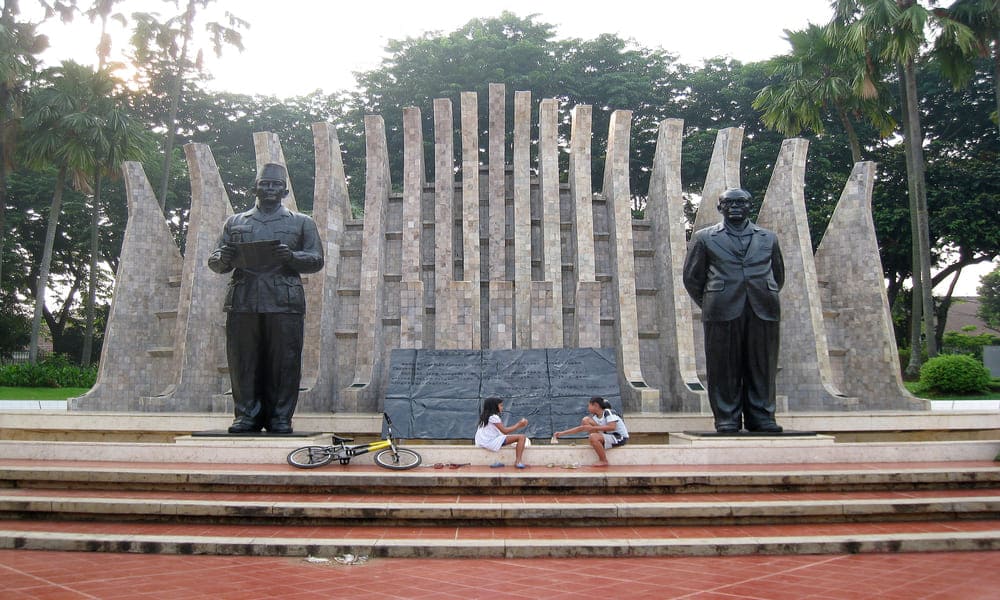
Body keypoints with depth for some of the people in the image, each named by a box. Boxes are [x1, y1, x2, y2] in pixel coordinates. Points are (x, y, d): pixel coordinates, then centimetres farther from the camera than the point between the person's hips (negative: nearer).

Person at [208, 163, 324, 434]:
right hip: (243, 302, 2)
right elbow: (214, 263, 18)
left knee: (284, 361, -4)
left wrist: (291, 257, -12)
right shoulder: (235, 222, 21)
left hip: (284, 302, -2)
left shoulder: (302, 223, 16)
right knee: (242, 360, 0)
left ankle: (280, 417, 4)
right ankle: (246, 414, 10)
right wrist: (223, 259, -6)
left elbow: (317, 259, 7)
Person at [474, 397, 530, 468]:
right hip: (491, 442, -10)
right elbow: (504, 431, -12)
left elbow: (503, 429, 15)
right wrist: (518, 425, -4)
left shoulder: (485, 417, 19)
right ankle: (518, 462, -19)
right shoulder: (493, 417, -11)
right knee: (522, 437, -15)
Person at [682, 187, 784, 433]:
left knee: (762, 367, 3)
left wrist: (766, 300, 13)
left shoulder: (768, 238, 17)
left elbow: (778, 275, 22)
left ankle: (761, 417, 11)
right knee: (724, 368, -2)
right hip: (723, 312, -2)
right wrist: (710, 305, 6)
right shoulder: (704, 237, 10)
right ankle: (727, 419, 5)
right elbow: (692, 277, 9)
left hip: (763, 311, 2)